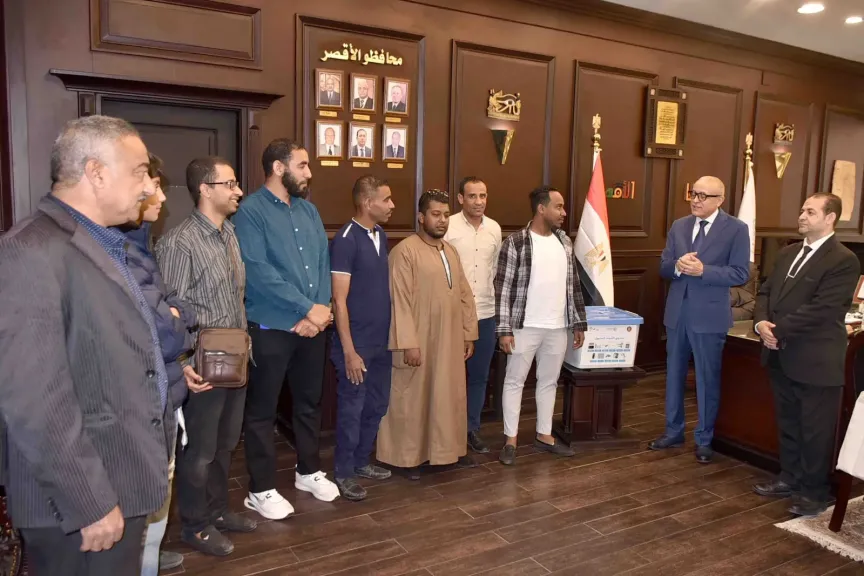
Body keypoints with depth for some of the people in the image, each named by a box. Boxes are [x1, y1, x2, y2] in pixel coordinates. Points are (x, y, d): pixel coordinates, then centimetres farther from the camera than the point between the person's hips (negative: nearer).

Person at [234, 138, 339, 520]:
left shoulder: (309, 210, 11)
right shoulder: (251, 212, -10)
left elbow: (323, 262, 8)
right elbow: (258, 272, -20)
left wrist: (321, 310, -8)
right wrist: (308, 308, -17)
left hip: (313, 326, 7)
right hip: (270, 328, -6)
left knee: (310, 402, 18)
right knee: (262, 410, 5)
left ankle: (309, 471, 35)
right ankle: (261, 490, 19)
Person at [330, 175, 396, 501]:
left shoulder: (381, 235, 8)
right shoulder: (346, 240, -16)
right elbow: (339, 300, -17)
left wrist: (392, 336, 14)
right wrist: (349, 351, -19)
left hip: (382, 341, 8)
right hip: (357, 344, -8)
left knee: (376, 406, 17)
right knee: (351, 410, 5)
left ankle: (362, 462, 34)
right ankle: (344, 474, 21)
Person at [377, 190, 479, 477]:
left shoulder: (451, 252, 12)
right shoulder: (405, 251, -13)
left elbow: (465, 295, 15)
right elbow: (400, 300, -17)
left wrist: (469, 334, 11)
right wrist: (408, 343, -20)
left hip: (450, 342, 7)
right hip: (419, 342, -7)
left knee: (450, 397, 16)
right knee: (412, 400, 5)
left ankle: (450, 449, 31)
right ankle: (408, 457, 18)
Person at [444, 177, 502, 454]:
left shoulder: (495, 229, 7)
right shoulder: (448, 227, -10)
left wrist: (497, 305, 14)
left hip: (486, 314, 5)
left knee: (479, 375, 12)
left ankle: (471, 428, 26)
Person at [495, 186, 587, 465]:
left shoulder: (564, 241, 8)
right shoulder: (515, 243, -10)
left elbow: (573, 284, 13)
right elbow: (503, 288, -11)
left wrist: (579, 323, 11)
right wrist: (504, 329, -14)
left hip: (558, 328, 6)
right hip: (525, 327, -5)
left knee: (549, 381, 15)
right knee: (515, 381, 4)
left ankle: (544, 436, 29)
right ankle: (511, 440, 16)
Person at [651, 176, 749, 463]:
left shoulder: (736, 229, -6)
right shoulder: (678, 226, 7)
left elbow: (740, 274, -11)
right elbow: (663, 267, 6)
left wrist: (703, 270, -23)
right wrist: (678, 265, -16)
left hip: (709, 315, -5)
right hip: (677, 312, 5)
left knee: (707, 379, 7)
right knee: (674, 375, 14)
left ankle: (704, 440, 22)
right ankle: (673, 432, 29)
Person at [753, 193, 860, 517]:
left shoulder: (843, 261, -14)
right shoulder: (788, 253, 11)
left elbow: (820, 310, -21)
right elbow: (766, 292, 10)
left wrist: (778, 330, -18)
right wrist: (761, 323, -9)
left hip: (816, 360, -7)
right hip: (782, 356, 8)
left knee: (816, 430, 7)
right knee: (788, 424, 19)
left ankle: (816, 492, 22)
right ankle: (790, 478, 34)